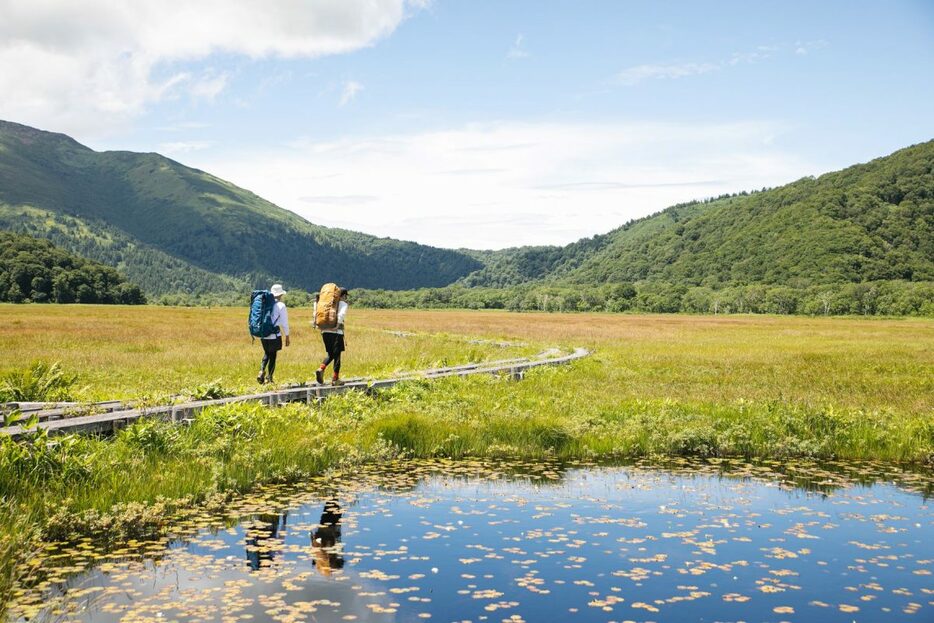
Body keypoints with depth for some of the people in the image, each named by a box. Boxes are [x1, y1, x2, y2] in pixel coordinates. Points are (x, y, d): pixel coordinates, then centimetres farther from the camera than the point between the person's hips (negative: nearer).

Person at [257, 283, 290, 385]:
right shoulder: (281, 306, -9)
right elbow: (284, 323, -7)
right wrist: (287, 336, 2)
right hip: (274, 336, -4)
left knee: (267, 353, 23)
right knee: (273, 356, 9)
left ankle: (262, 371, 4)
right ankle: (269, 378, 12)